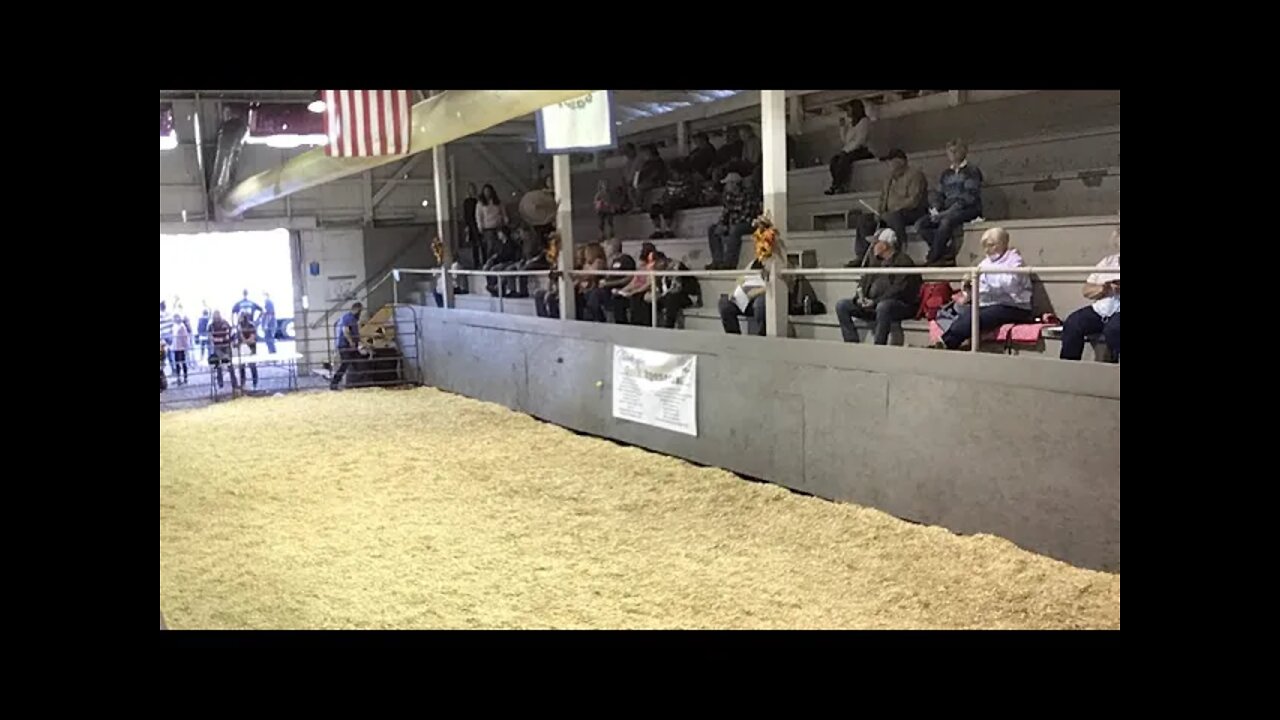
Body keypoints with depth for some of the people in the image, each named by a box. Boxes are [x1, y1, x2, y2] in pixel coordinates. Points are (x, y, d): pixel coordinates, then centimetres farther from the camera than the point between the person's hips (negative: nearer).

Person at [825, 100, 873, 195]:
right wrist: (842, 126, 9)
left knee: (844, 158, -34)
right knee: (834, 159, -23)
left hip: (861, 151, -7)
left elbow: (859, 141, -12)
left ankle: (836, 186, -35)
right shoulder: (850, 122, 22)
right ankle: (842, 186, -35)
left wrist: (845, 150, -18)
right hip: (850, 151, 7)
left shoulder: (864, 121, 0)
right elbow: (844, 140, 18)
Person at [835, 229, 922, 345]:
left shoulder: (903, 261, -7)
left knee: (883, 307, -41)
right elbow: (864, 280, 19)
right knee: (841, 306, -6)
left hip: (901, 305, -8)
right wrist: (860, 297, -3)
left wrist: (876, 302, -22)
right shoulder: (874, 259, 16)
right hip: (872, 305, 8)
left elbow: (899, 290, -16)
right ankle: (852, 344, -14)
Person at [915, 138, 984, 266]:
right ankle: (948, 249, -22)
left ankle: (933, 258, -30)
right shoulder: (946, 174, 20)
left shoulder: (972, 172, 2)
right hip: (947, 211, 6)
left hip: (968, 209, -6)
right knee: (920, 224, -19)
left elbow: (970, 196, -10)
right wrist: (935, 208, -6)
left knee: (946, 221, -39)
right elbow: (938, 194, 17)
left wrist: (948, 211, -20)